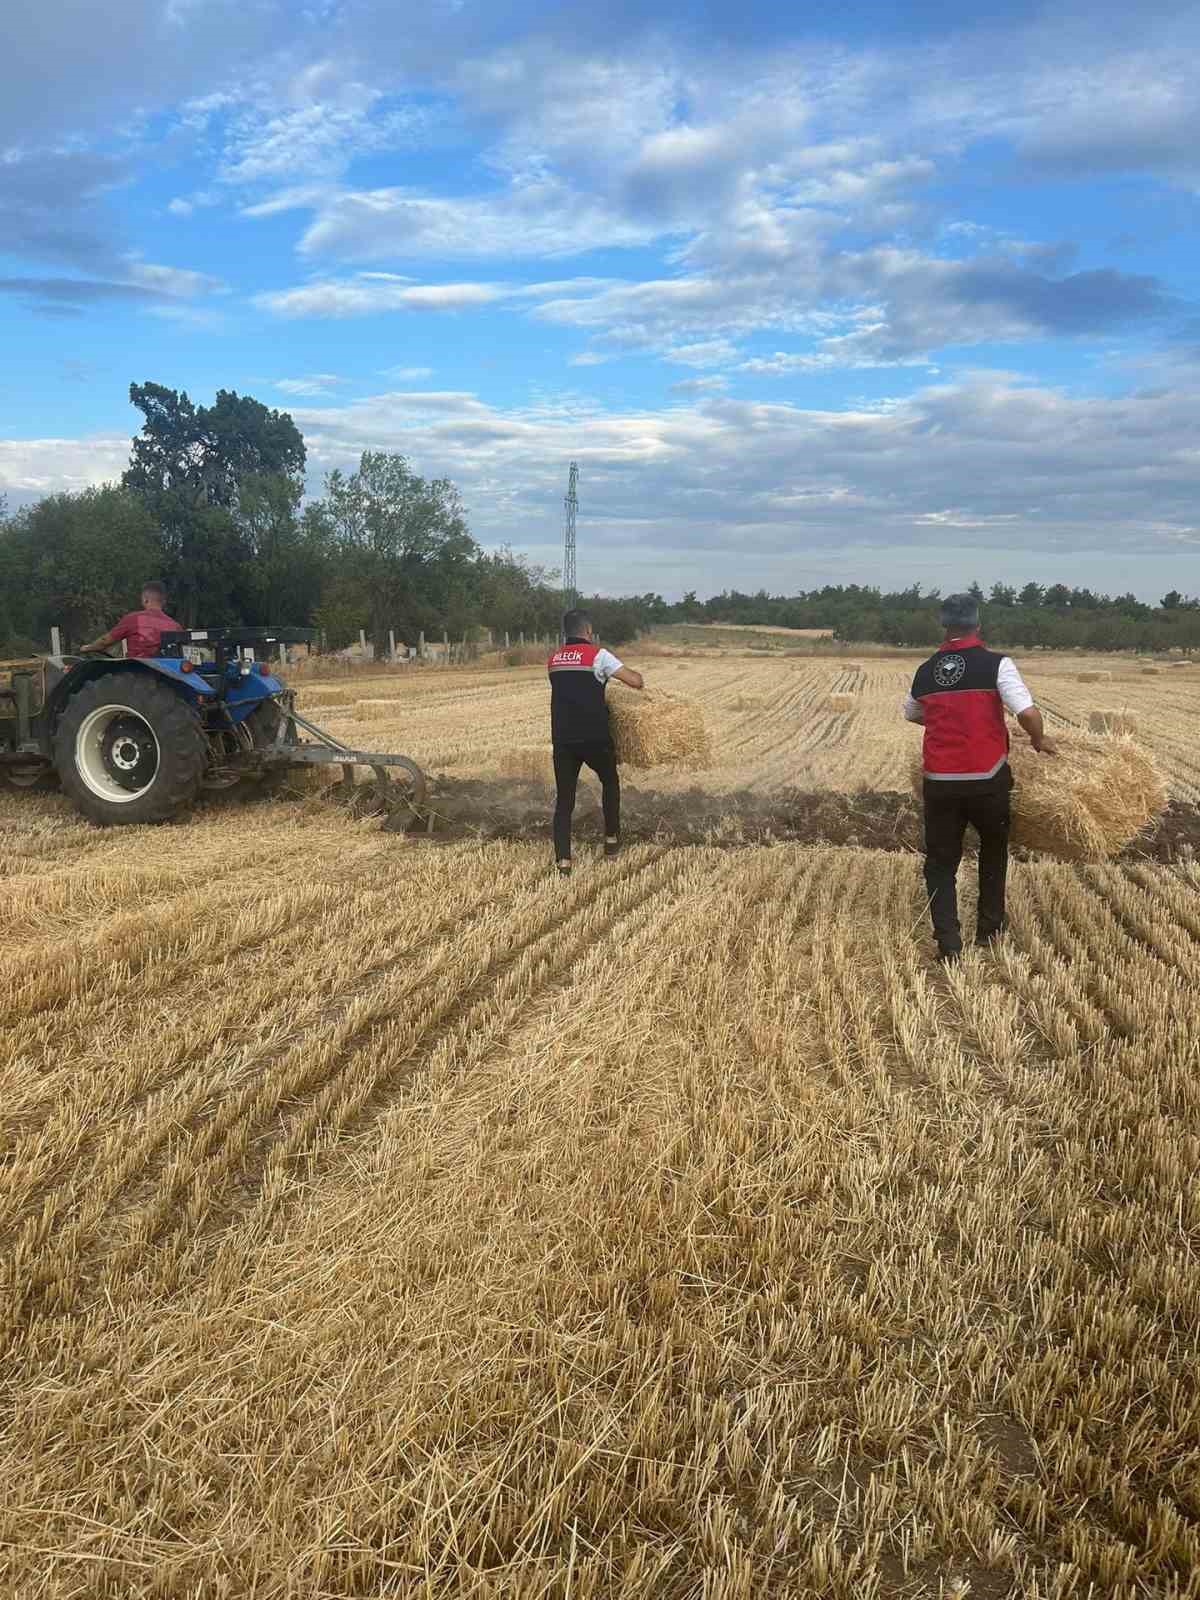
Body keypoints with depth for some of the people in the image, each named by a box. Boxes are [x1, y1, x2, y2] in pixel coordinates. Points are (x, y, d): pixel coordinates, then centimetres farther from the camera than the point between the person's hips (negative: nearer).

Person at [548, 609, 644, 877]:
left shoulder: (554, 659, 11)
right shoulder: (597, 654, -5)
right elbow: (635, 681, -7)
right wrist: (634, 674, 15)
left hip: (562, 739, 3)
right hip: (595, 737, -3)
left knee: (564, 799, 6)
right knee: (610, 782, 24)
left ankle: (563, 862, -3)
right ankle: (612, 840, 30)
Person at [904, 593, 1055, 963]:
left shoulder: (925, 671, 5)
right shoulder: (996, 664, -8)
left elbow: (912, 714, 24)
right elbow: (1028, 713, -17)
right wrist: (1040, 741, 3)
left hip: (940, 782, 2)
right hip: (988, 780, -1)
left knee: (940, 860, 11)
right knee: (993, 849, 23)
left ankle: (948, 942, 0)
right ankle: (989, 928, 30)